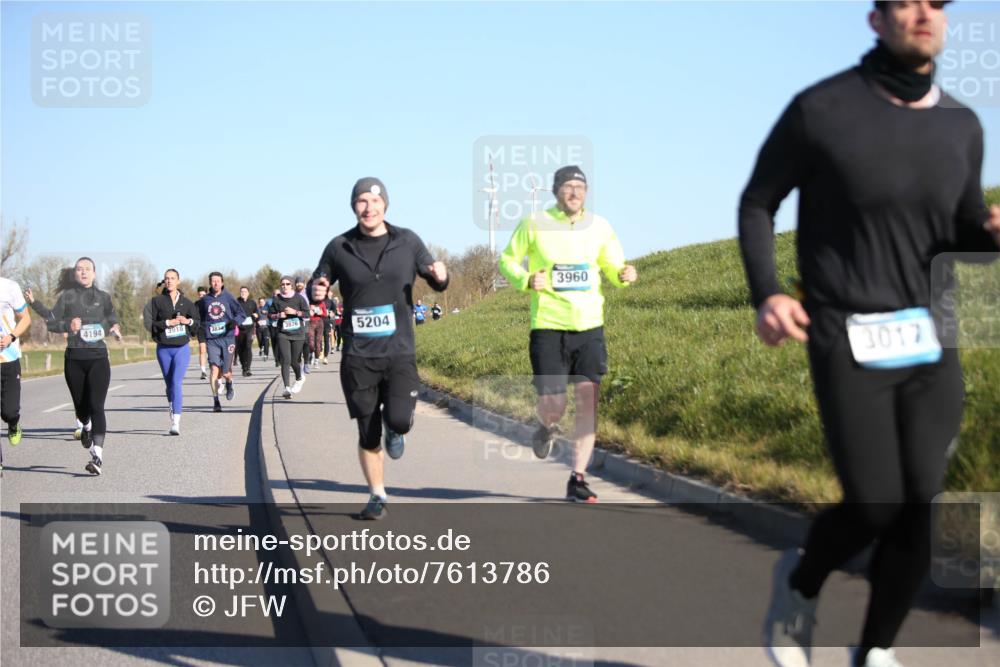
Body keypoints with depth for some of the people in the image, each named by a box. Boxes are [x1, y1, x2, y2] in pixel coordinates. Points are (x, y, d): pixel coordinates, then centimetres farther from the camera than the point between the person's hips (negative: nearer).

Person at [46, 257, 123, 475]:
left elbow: (112, 317, 22)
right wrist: (68, 325, -18)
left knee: (96, 405, -15)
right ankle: (88, 427, 51)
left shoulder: (103, 297, 7)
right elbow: (50, 322, 1)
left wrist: (114, 328, 0)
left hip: (98, 358, -1)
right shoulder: (67, 296, 3)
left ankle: (98, 455, -23)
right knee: (81, 406, 14)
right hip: (74, 358, 1)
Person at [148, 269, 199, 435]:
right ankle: (172, 412, 34)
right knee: (169, 384, 11)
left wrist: (188, 321, -9)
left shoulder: (186, 302, 5)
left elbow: (197, 322, 12)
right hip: (163, 348, 1)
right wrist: (168, 323, -16)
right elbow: (151, 324, -4)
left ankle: (176, 423, -22)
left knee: (177, 382, -16)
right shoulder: (157, 301, 1)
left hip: (182, 348, -1)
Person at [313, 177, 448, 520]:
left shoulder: (407, 242, 3)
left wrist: (440, 276, -12)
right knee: (367, 434, 5)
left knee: (399, 420, -17)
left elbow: (436, 283, 12)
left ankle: (394, 430, 21)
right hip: (358, 356, 1)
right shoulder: (339, 247, 2)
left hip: (399, 351, 0)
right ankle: (377, 496, 24)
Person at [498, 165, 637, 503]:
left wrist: (624, 274, -10)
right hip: (548, 327, -2)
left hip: (590, 327, 2)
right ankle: (546, 428, 34)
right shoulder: (535, 225, -2)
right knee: (553, 406, -6)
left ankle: (577, 479, 6)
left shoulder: (599, 227, 6)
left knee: (588, 403, -4)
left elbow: (613, 267, 14)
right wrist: (526, 280, -13)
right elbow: (507, 260, 8)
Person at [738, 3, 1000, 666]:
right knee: (875, 507, -8)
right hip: (848, 343, -4)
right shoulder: (821, 110, -9)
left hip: (930, 341, 4)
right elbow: (757, 205, 2)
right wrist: (766, 294, -14)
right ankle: (801, 583, 25)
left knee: (918, 508, 0)